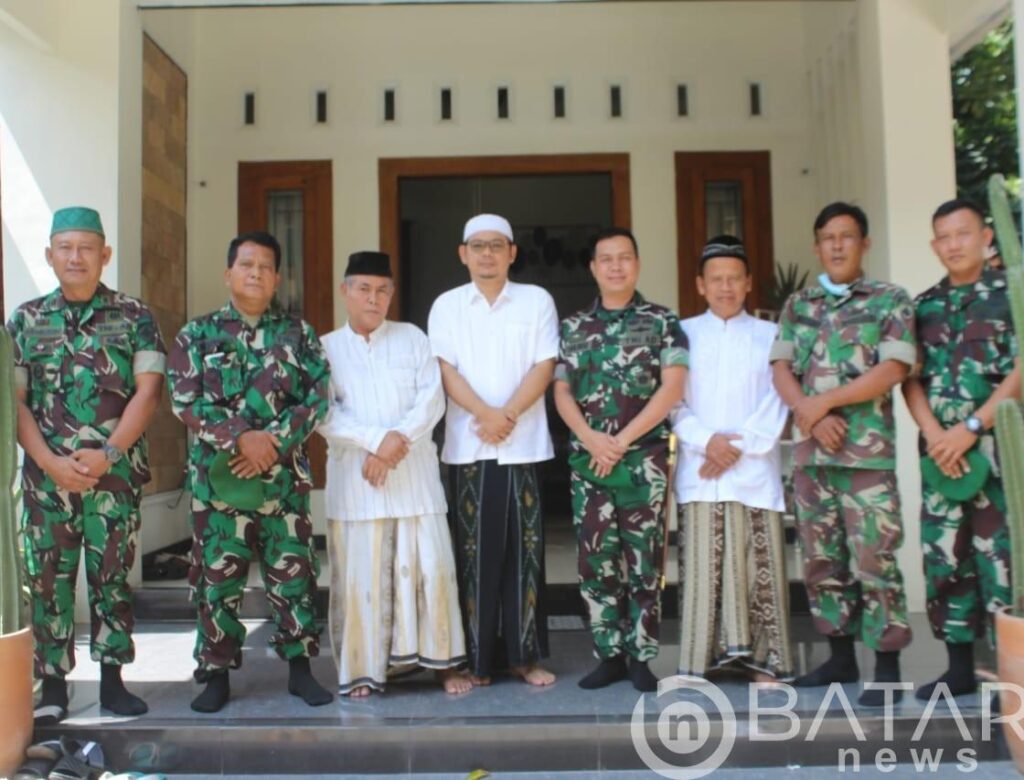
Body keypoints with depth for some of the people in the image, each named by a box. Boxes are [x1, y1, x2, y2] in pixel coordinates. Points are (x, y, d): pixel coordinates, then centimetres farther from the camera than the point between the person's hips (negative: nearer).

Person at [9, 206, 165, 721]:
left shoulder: (134, 317, 3)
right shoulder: (25, 320, 8)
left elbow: (148, 391, -5)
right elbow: (14, 400, 3)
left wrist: (108, 453, -13)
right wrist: (51, 461, -9)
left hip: (116, 472, -1)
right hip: (46, 472, 2)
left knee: (113, 574, 5)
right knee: (48, 576, 5)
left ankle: (112, 679, 17)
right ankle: (52, 685, 17)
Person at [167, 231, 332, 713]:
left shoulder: (298, 333, 7)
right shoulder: (197, 334, 5)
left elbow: (318, 396, -1)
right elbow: (184, 401, -5)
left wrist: (275, 441, -14)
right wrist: (241, 436, -17)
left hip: (285, 479, 1)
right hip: (217, 478, 0)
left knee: (294, 574, 6)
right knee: (217, 578, 7)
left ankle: (299, 667, 21)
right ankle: (217, 674, 21)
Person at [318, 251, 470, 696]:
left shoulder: (413, 338, 10)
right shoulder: (326, 347, 7)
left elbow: (432, 399, 0)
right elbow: (324, 414, -4)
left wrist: (398, 439, -15)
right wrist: (377, 439, -16)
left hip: (414, 472, 1)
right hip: (353, 475, 0)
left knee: (430, 566, 0)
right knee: (360, 573, 1)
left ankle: (444, 662, 12)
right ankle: (362, 669, 13)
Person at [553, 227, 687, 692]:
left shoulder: (662, 322, 3)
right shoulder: (572, 328, 11)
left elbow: (672, 388, -6)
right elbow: (561, 391, 7)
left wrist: (622, 440, -12)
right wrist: (591, 438, -11)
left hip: (644, 459, -2)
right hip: (587, 460, 3)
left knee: (643, 561, 3)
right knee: (595, 561, 5)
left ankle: (641, 656, 15)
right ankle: (608, 654, 17)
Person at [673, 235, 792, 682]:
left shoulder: (769, 335, 11)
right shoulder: (682, 334, 11)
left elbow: (776, 402, 2)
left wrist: (740, 446, -9)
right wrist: (707, 441, -12)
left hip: (755, 469, 0)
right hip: (699, 470, 0)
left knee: (760, 565, 1)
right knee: (701, 565, -1)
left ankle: (762, 658, 11)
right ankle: (699, 659, 5)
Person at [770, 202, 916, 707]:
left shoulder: (891, 300, 3)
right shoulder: (798, 305, 14)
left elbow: (893, 369, -9)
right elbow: (781, 369, 5)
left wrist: (825, 400, -12)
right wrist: (814, 416, -11)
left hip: (868, 451, -4)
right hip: (809, 452, 4)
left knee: (874, 558, -3)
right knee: (821, 560, 10)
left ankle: (887, 668, 9)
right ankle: (840, 656, 23)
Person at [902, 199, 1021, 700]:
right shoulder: (924, 306, 14)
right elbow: (910, 378, 7)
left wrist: (970, 428, -13)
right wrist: (934, 434, -8)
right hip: (940, 450, 4)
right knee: (943, 557, 6)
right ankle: (959, 668, 17)